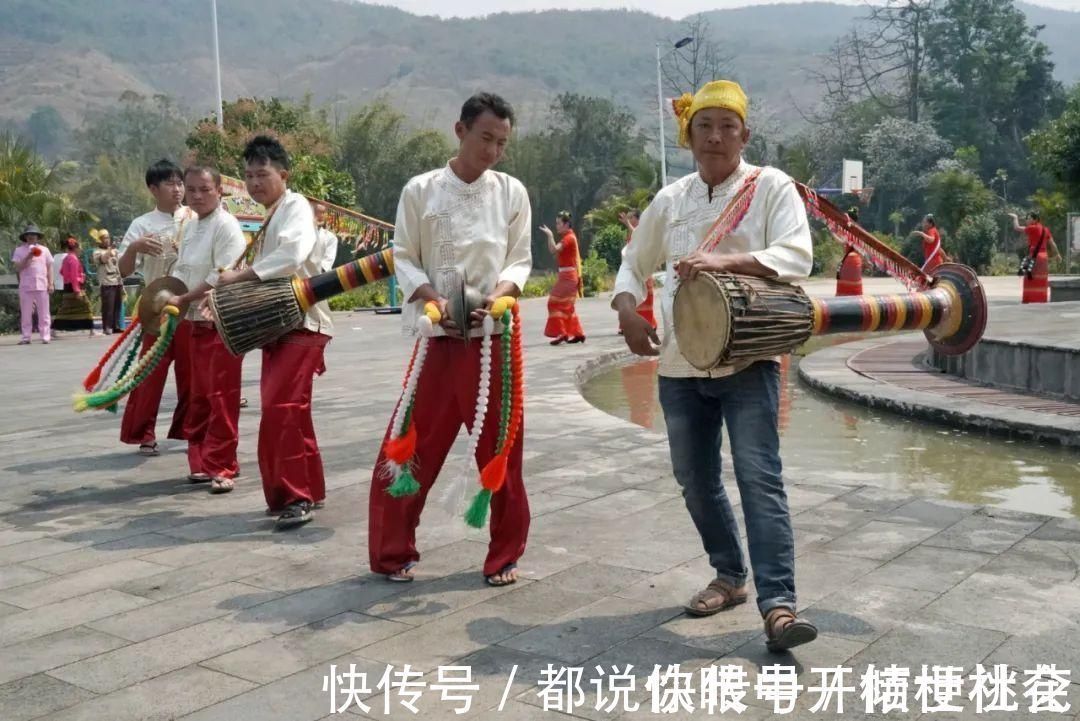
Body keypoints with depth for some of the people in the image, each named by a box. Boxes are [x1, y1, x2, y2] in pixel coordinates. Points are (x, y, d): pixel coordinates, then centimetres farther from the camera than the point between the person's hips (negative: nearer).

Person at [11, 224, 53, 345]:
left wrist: (50, 283, 1)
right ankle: (25, 337, 4)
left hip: (42, 285, 1)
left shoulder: (44, 250, 10)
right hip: (26, 286, -1)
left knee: (44, 313, 0)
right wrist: (28, 257, -14)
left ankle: (46, 336, 2)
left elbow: (49, 267, 10)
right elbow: (17, 268, -3)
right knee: (26, 313, 1)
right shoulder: (19, 250, 5)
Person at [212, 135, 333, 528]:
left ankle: (293, 496, -10)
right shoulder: (270, 217, 19)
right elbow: (264, 275, 17)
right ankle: (309, 488, 21)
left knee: (280, 406, -16)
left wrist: (240, 275, -26)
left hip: (301, 321, -9)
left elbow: (292, 255, -27)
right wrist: (233, 286, 2)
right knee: (289, 408, 11)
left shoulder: (296, 206, -8)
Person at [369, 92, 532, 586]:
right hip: (436, 337, -1)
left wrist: (497, 296, -14)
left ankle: (505, 555, 21)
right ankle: (393, 551, 20)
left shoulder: (512, 193, 4)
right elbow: (403, 259, 1)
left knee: (501, 452, 6)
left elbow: (520, 260, 5)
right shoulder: (420, 190, 0)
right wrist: (437, 302, -14)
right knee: (411, 448, 4)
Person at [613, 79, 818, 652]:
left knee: (759, 476, -14)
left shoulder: (771, 186, -2)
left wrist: (724, 261, -30)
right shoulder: (670, 200, 9)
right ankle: (730, 576, 31)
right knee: (695, 480, 12)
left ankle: (778, 604, -12)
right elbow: (635, 262, 19)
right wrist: (627, 309, -2)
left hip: (747, 360, -5)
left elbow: (796, 257, -16)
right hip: (681, 366, 5)